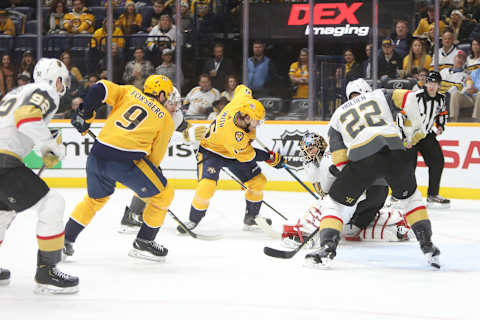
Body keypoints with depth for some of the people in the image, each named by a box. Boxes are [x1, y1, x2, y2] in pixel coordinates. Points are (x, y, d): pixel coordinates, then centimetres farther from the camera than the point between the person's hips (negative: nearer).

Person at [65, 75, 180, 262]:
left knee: (95, 199, 29)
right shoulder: (167, 120, 10)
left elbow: (100, 89, 6)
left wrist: (84, 113, 17)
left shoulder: (130, 93, 18)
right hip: (127, 160, -5)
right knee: (163, 194, 14)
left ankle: (65, 239, 30)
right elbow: (154, 158, 8)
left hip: (97, 155, 5)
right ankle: (143, 243, 15)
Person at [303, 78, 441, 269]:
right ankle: (427, 246, 19)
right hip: (395, 151, 1)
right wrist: (415, 130, 15)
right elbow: (407, 98, 7)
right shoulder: (379, 95, 27)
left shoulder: (337, 115, 28)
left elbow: (338, 157, 18)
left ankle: (327, 248, -5)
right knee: (410, 197, 26)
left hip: (362, 158, -1)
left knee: (335, 202, 13)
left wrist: (355, 180, 27)